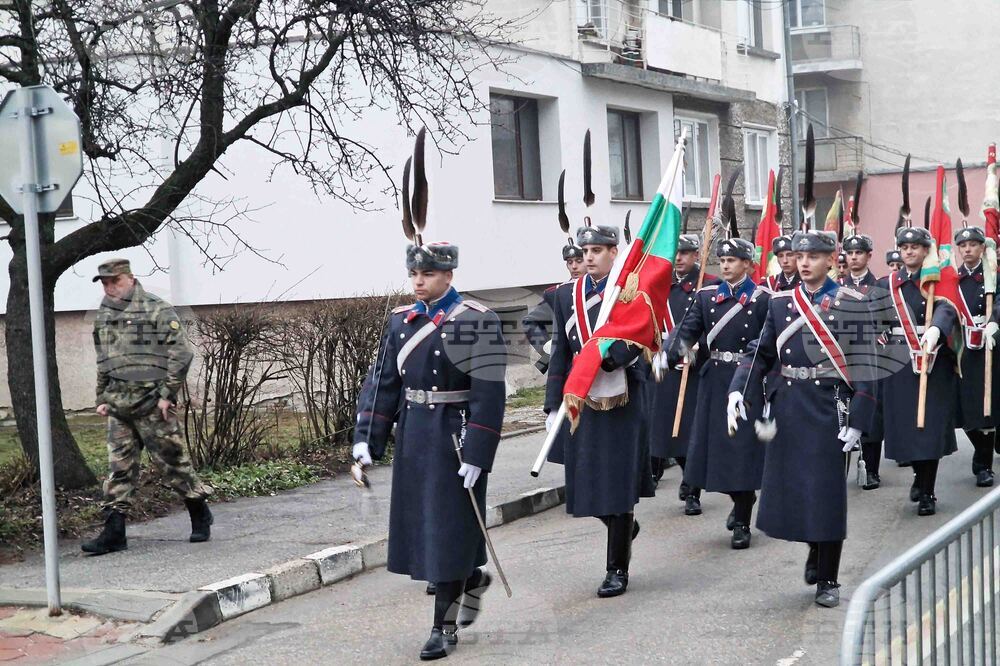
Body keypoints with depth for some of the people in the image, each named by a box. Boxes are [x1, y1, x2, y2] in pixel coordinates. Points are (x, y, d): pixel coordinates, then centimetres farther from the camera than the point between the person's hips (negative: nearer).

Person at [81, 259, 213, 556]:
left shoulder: (157, 309, -7)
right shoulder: (104, 315, 14)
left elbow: (181, 353, -11)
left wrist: (167, 394, -15)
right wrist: (102, 398, 15)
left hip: (152, 403, -6)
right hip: (119, 405, 6)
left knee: (171, 461, 2)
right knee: (119, 468, 4)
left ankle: (200, 516, 20)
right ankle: (113, 533, 5)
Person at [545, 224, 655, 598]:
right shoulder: (567, 294, 11)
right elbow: (560, 352, 11)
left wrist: (603, 359, -31)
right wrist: (554, 405, 7)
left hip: (622, 401, -5)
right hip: (581, 401, 5)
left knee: (618, 482, -1)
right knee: (587, 481, 7)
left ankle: (618, 569, 8)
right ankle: (625, 527, 37)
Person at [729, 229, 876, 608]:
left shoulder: (851, 303, -3)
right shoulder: (781, 303, 9)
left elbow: (864, 364, -6)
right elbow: (760, 353, 9)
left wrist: (857, 420, -12)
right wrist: (738, 390, -8)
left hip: (829, 408, -4)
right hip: (787, 406, 4)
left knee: (827, 491, -1)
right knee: (789, 487, 9)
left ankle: (827, 579, 12)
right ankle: (816, 548, 37)